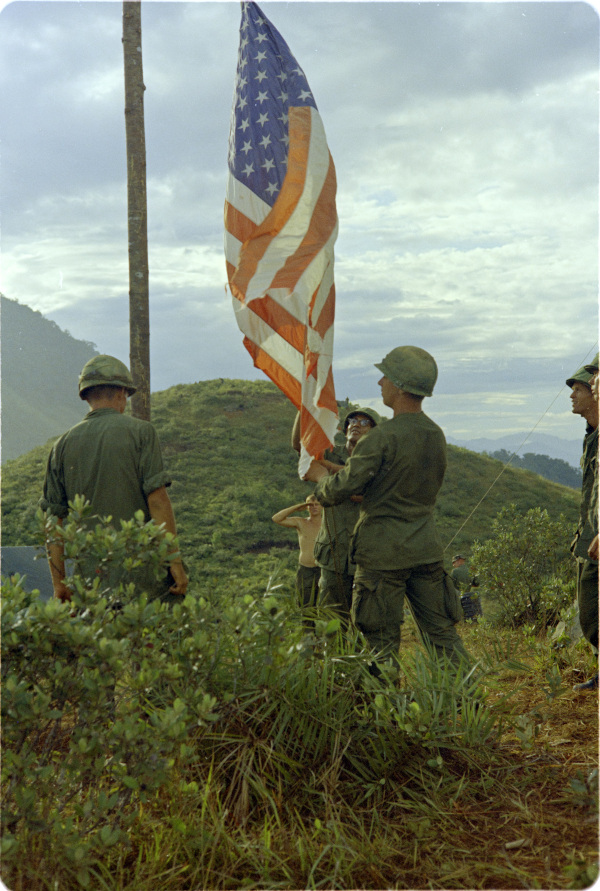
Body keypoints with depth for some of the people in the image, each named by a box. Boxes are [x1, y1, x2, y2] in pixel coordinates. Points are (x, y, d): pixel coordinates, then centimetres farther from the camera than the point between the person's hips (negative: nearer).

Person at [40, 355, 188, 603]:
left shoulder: (63, 445, 10)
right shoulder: (140, 431, -1)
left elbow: (53, 519, 9)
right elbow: (157, 499, -10)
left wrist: (59, 583, 13)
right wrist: (175, 559, -7)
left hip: (91, 576, 4)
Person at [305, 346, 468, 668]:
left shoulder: (384, 437, -17)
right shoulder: (436, 436, 8)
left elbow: (342, 488, -17)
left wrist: (320, 475, 7)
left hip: (384, 551, -7)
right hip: (426, 549, 7)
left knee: (383, 641, 3)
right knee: (441, 632, 11)